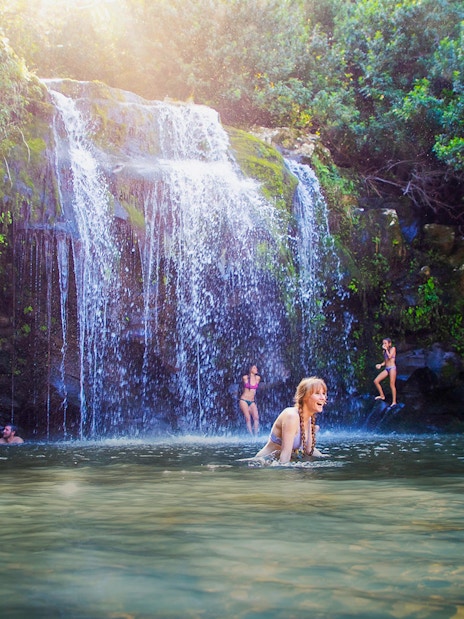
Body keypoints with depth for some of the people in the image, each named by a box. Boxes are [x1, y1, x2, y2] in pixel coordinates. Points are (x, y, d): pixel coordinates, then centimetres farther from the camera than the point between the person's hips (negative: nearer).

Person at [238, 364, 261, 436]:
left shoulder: (258, 378, 4)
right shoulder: (245, 378, -5)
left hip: (252, 402, 3)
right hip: (244, 400, -3)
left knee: (256, 417, -16)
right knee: (248, 418, -13)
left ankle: (255, 435, -18)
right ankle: (251, 436, -15)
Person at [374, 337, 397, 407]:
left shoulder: (393, 348, -1)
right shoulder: (384, 351, 15)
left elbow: (389, 357, -16)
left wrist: (386, 349, -7)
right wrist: (380, 365, 1)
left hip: (392, 368, -7)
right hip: (386, 369, 7)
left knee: (392, 385, -10)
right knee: (376, 381, -2)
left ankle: (394, 401, -8)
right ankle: (382, 396, 10)